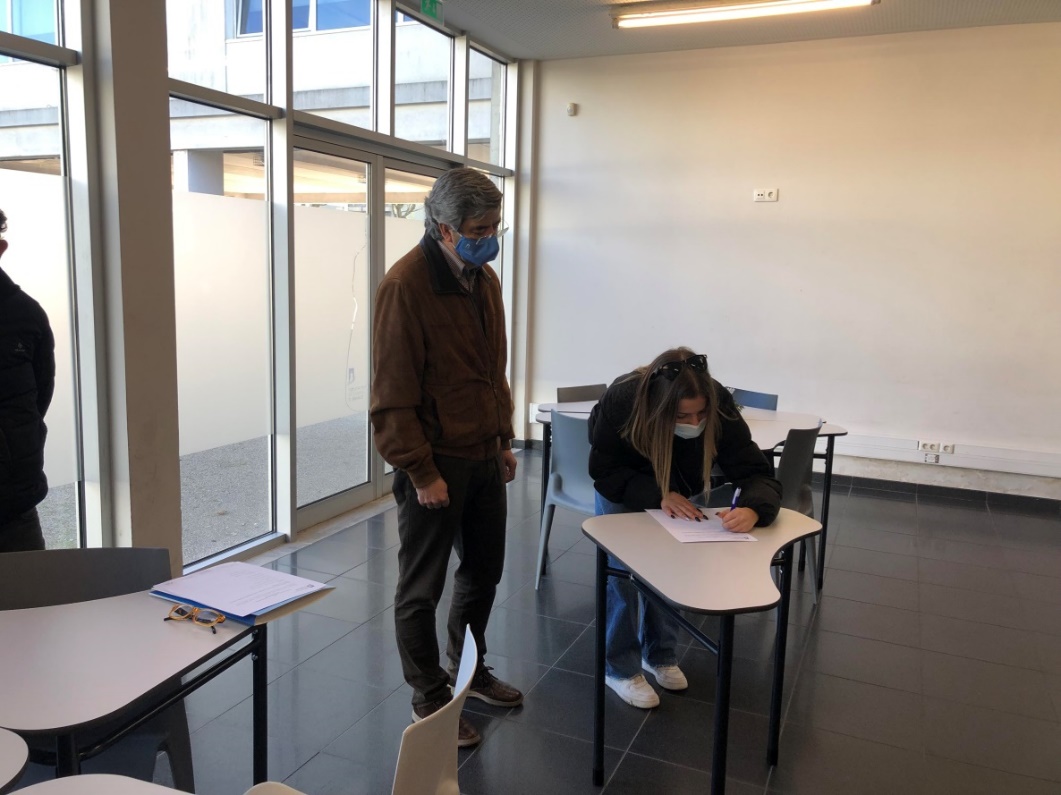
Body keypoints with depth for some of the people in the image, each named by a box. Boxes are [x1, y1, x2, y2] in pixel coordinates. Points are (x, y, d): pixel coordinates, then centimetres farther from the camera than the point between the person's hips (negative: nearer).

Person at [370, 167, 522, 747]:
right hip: (435, 464, -8)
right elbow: (393, 395, -18)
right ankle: (430, 701, 26)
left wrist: (504, 440, 15)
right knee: (422, 590, 8)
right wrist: (421, 472, -18)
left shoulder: (483, 279, 8)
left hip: (484, 459, 8)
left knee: (483, 573, 20)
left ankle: (468, 670, 42)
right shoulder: (405, 286, -17)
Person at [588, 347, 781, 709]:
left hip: (674, 492, 3)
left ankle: (661, 656, 27)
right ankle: (620, 668, 13)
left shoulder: (720, 405, -35)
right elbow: (604, 471, -27)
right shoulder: (621, 400, -40)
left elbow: (757, 471, -33)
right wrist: (658, 495, -40)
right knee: (622, 572, -5)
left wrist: (752, 509, -55)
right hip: (622, 490, -2)